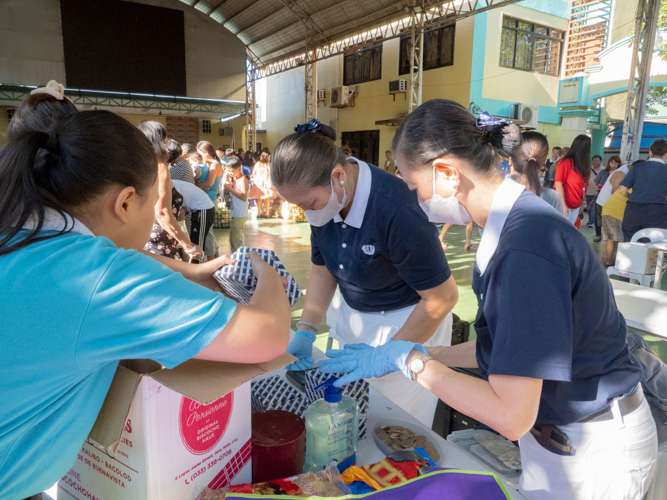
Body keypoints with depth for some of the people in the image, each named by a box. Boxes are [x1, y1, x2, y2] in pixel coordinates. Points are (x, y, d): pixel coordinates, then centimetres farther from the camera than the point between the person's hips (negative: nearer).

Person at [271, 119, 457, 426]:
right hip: (354, 320, 6)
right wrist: (306, 331, -9)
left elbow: (443, 298, -22)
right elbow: (322, 272, 4)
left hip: (409, 324, -5)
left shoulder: (397, 211, -31)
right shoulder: (322, 201, -9)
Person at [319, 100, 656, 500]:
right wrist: (428, 355, 0)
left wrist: (409, 360, -23)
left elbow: (511, 415, -31)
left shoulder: (526, 248, -32)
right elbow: (503, 347, 4)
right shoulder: (516, 223, -2)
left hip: (594, 452, -8)